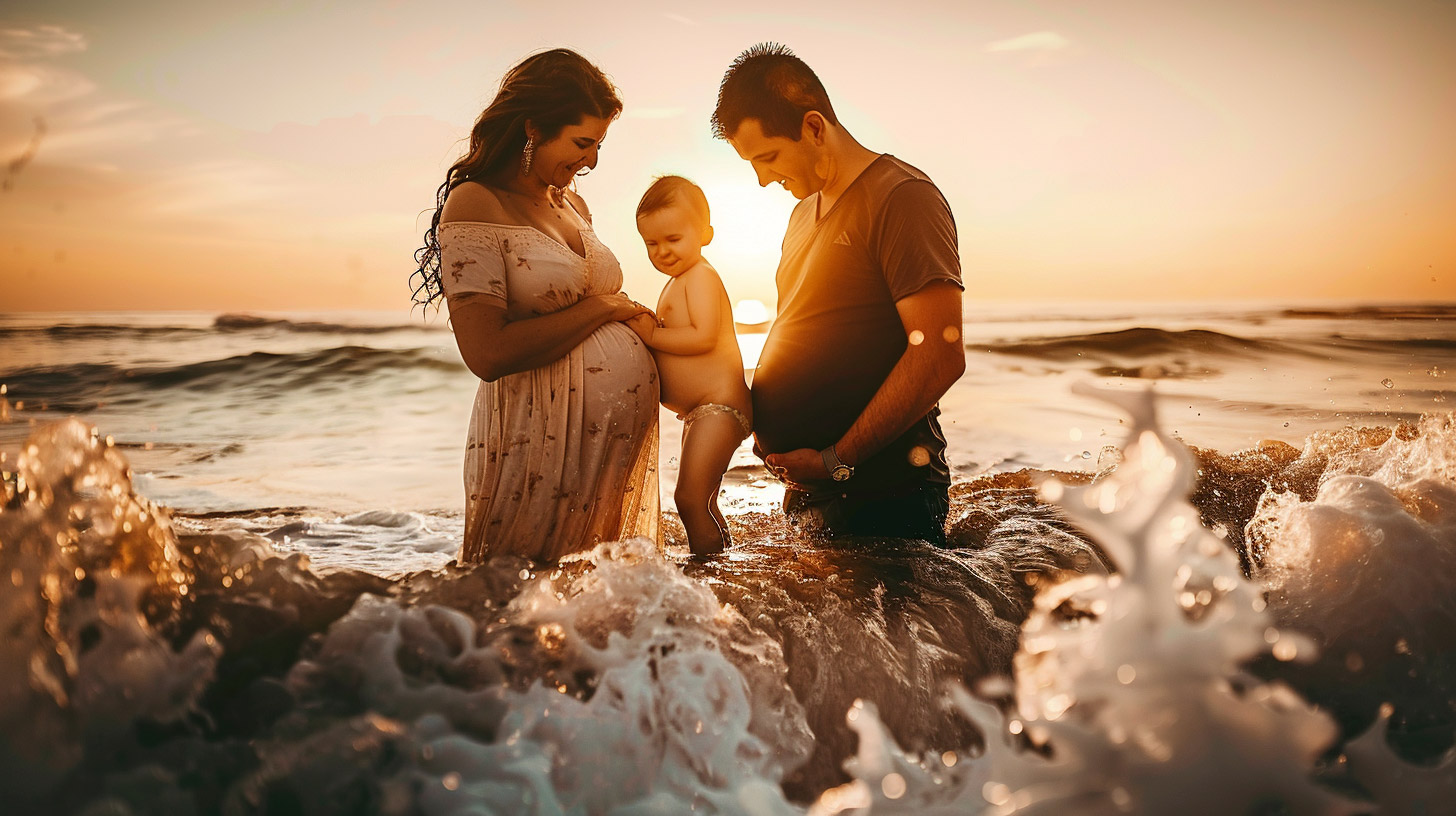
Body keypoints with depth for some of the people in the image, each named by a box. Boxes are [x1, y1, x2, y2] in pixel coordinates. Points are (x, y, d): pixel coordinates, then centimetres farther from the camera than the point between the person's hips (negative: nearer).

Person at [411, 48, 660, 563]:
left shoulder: (572, 205, 14)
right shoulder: (475, 204, -10)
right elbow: (487, 353, -21)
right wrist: (601, 308, -12)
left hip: (627, 432, 8)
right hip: (547, 440, -8)